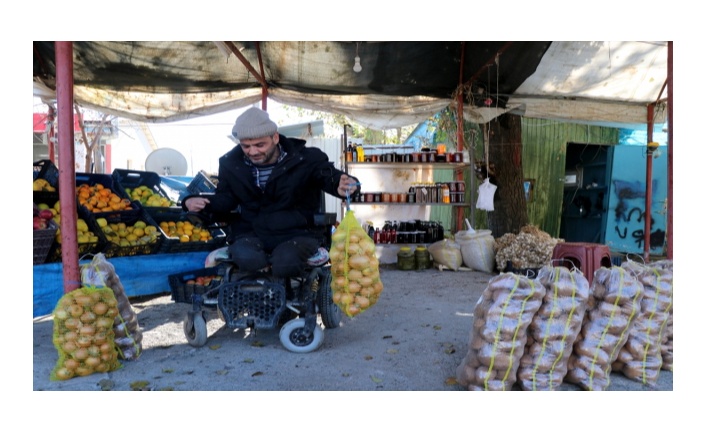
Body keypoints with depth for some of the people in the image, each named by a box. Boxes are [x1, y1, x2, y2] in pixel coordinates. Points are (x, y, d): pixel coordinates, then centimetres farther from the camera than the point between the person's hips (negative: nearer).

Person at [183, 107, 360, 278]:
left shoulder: (306, 158, -7)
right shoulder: (231, 163, 4)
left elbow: (331, 177, -16)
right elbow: (226, 198, 13)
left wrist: (344, 185, -43)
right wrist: (195, 201, -8)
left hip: (298, 232, -2)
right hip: (251, 233, 2)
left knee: (285, 264, -32)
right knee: (247, 259, -31)